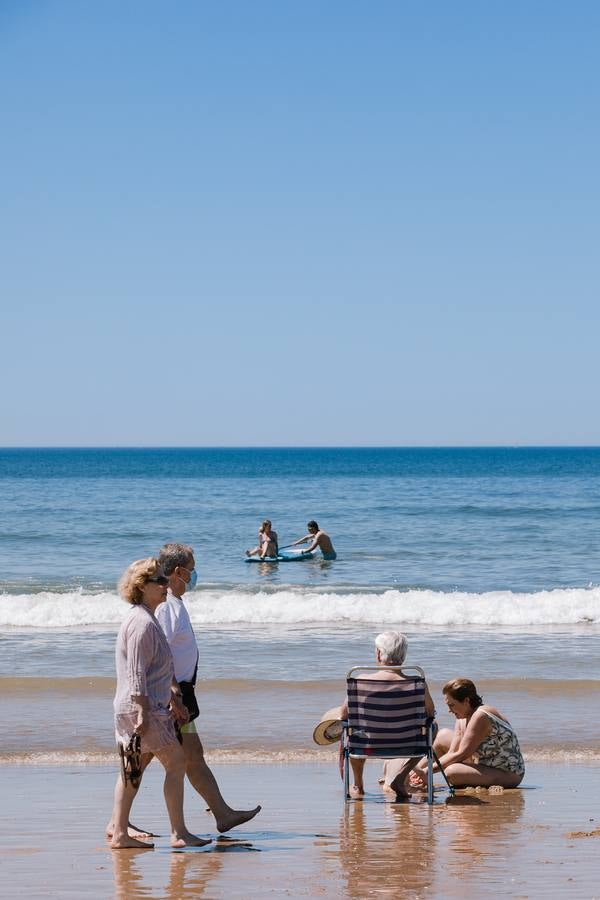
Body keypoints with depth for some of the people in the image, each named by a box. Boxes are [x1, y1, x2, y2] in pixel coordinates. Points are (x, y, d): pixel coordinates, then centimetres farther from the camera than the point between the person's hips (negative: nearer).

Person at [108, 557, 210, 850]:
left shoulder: (147, 620, 17)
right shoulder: (142, 623, -16)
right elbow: (136, 673, -20)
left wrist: (174, 699, 28)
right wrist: (144, 713, -22)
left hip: (147, 708, 10)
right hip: (142, 708, -10)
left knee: (133, 768, 12)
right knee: (176, 762, -6)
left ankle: (118, 829, 15)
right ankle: (179, 834, -3)